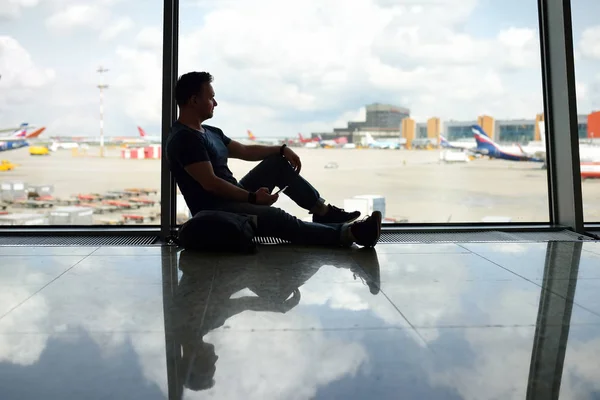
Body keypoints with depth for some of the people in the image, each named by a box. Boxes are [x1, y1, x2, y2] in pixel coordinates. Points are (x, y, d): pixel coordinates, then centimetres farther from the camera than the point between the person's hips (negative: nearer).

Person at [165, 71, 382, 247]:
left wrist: (282, 149, 5)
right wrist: (252, 197, -21)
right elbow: (210, 183, -24)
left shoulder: (209, 132, 15)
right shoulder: (184, 138, -17)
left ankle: (323, 211, 4)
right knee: (276, 217, -30)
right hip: (214, 210, -10)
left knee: (277, 163, 8)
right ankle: (348, 234, -37)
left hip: (235, 198, 10)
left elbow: (245, 151, 18)